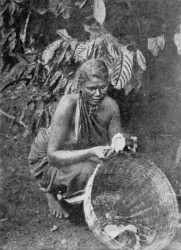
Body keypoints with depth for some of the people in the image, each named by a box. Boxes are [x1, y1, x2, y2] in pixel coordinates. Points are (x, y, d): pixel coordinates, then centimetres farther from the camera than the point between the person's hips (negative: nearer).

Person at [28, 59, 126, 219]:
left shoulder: (110, 105, -20)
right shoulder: (69, 104, -35)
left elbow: (115, 138, -8)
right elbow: (53, 156, -36)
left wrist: (117, 143, -33)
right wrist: (90, 153, -49)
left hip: (80, 153, 6)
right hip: (47, 159, -5)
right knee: (87, 172, -31)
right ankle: (50, 188, 1)